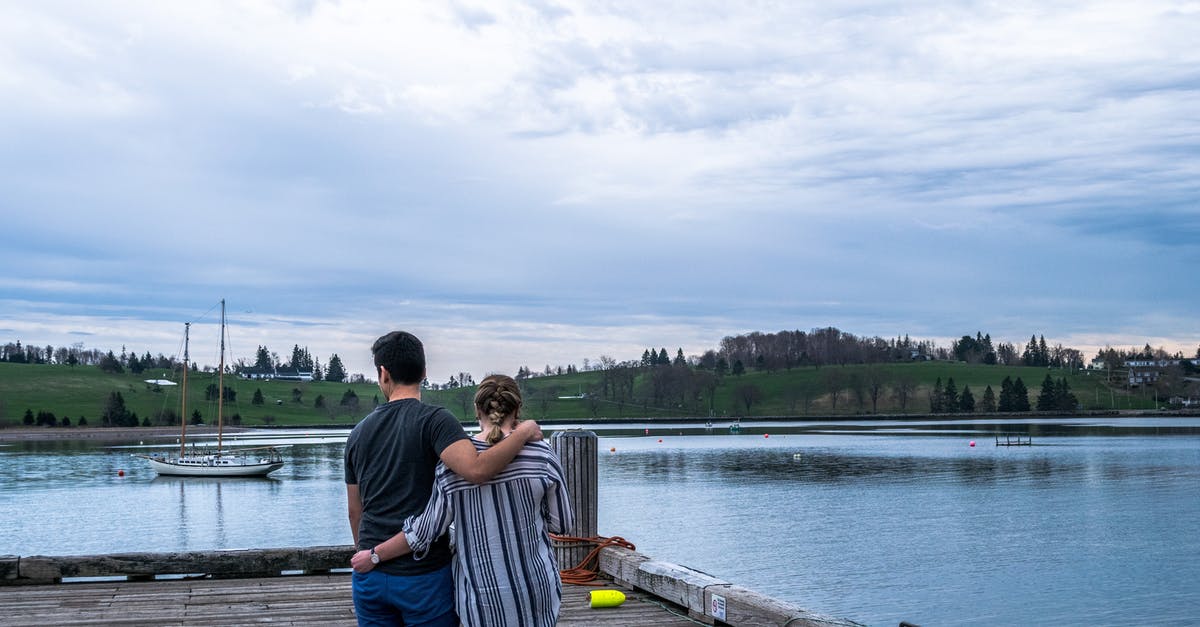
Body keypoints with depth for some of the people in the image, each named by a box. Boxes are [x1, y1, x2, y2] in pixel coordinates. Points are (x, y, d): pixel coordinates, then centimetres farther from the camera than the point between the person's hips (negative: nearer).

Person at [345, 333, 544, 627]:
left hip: (370, 579, 5)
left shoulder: (358, 433, 7)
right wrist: (524, 433, -15)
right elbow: (476, 469, -28)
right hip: (426, 577, -5)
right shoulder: (434, 420, -11)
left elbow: (354, 511, 14)